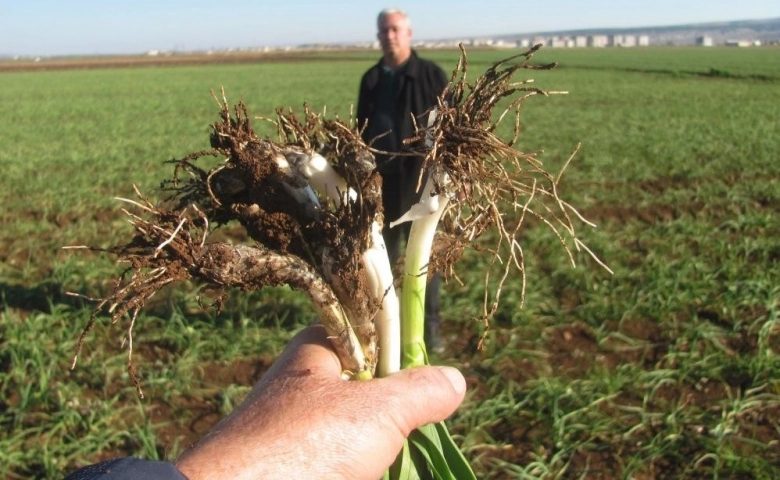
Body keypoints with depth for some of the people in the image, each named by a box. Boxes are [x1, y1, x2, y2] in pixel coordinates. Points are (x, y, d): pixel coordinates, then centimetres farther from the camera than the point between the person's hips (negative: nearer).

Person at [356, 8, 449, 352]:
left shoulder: (431, 75, -3)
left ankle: (429, 324, 14)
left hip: (418, 181, -4)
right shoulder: (371, 79, 11)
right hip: (379, 181, 5)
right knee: (382, 253, 13)